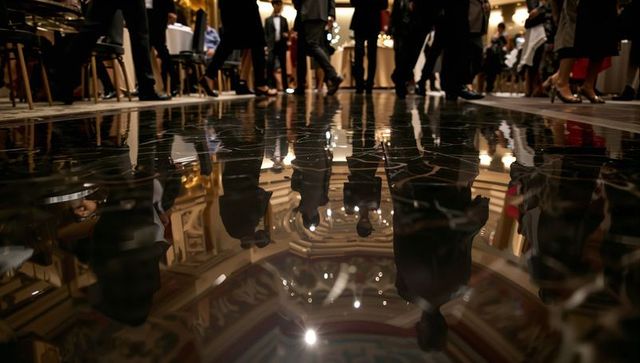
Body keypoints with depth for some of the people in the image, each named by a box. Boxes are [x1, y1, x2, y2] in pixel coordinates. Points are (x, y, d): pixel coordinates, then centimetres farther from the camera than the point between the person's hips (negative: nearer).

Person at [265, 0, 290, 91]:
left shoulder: (284, 19, 17)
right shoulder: (268, 20, 11)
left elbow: (287, 32, 16)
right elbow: (265, 33, 6)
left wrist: (286, 36, -7)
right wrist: (267, 44, -7)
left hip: (282, 45, 2)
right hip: (272, 45, -2)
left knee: (283, 65, 2)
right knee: (270, 64, -16)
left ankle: (285, 86, 5)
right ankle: (271, 85, -14)